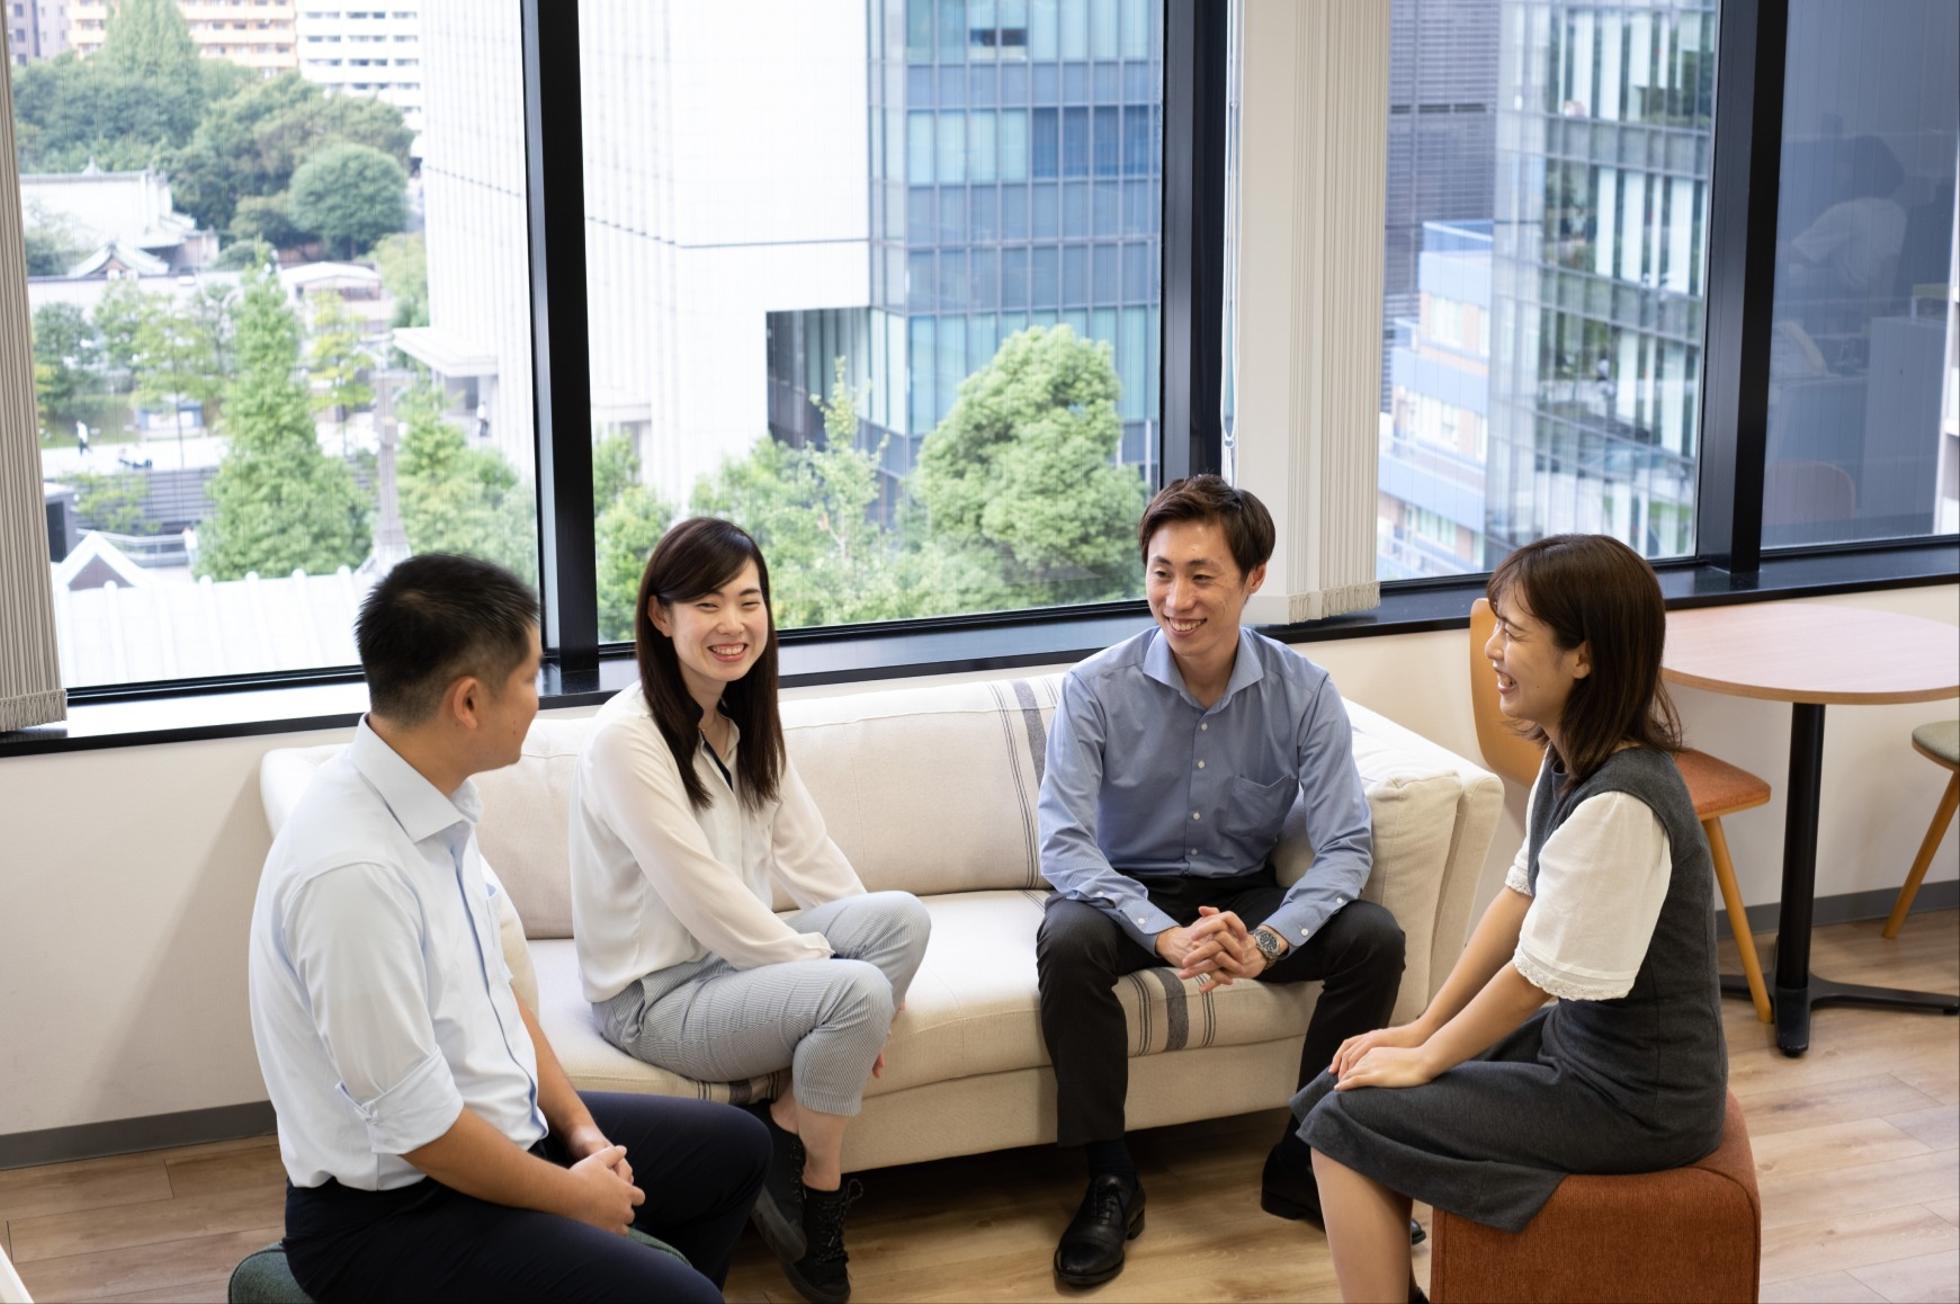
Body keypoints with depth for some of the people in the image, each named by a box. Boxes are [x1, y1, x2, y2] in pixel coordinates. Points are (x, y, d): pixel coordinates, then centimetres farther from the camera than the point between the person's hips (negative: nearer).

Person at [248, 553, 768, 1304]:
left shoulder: (434, 804, -2)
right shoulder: (353, 872, -30)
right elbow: (416, 1122, -25)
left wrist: (579, 1126, 4)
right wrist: (573, 1195, -11)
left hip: (497, 1135, 9)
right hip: (393, 1213, -9)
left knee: (735, 1148, 20)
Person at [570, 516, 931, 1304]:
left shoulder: (745, 723, 8)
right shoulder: (628, 737, -19)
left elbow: (806, 854, 7)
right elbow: (704, 900, -21)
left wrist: (875, 950, -7)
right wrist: (836, 969, -16)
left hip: (738, 956, 8)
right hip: (655, 994, -8)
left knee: (905, 917, -17)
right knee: (857, 994, -29)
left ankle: (785, 1133, -11)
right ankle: (817, 1183, -4)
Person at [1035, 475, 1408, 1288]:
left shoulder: (1303, 692, -11)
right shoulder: (1097, 689, -16)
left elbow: (1344, 845, -15)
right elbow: (1063, 845, -22)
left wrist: (1268, 941, -34)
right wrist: (1166, 936, -38)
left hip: (1246, 895, 2)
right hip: (1128, 893, -2)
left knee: (1374, 938, -22)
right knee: (1067, 942, -34)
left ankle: (1301, 1165, -5)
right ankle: (1109, 1179, -18)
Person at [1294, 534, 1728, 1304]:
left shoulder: (1618, 804, -28)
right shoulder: (1571, 759, 0)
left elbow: (1535, 977, -22)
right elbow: (1519, 896, 9)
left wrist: (1425, 1059, -8)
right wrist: (1423, 1027, 7)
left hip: (1632, 1099, -9)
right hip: (1578, 1042, 9)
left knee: (1343, 1129, -10)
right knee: (1346, 1086, 10)